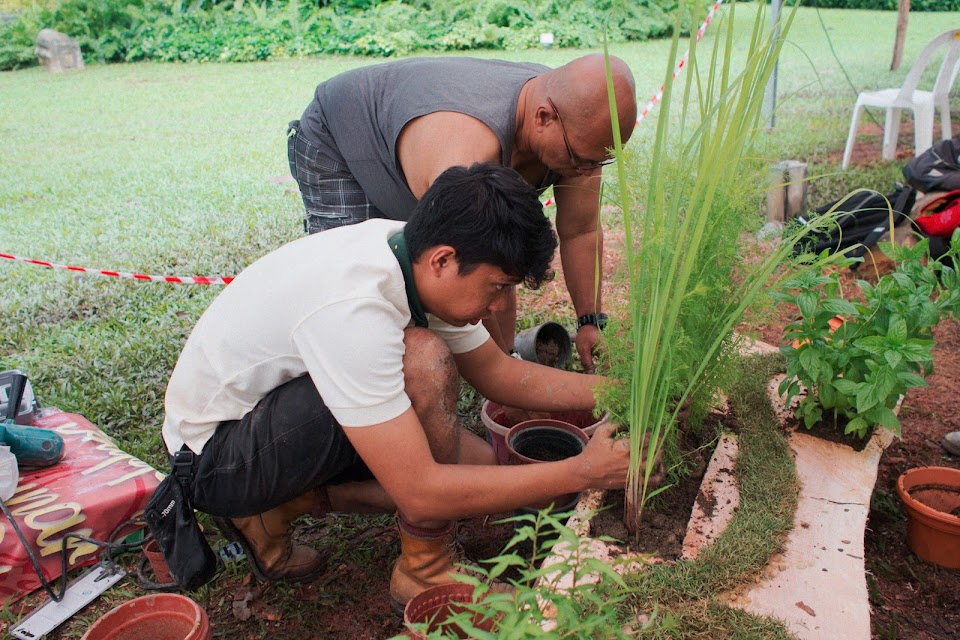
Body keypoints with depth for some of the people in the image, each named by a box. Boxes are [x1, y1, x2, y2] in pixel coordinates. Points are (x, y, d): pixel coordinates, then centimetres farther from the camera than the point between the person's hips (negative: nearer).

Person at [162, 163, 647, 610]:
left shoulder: (417, 257, -10)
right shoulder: (353, 309, -35)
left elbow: (498, 373, 2)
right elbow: (420, 493, -33)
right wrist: (582, 472, -27)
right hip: (213, 456, -8)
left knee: (478, 465, 0)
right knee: (424, 360, -30)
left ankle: (273, 509, 7)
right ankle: (426, 571, -9)